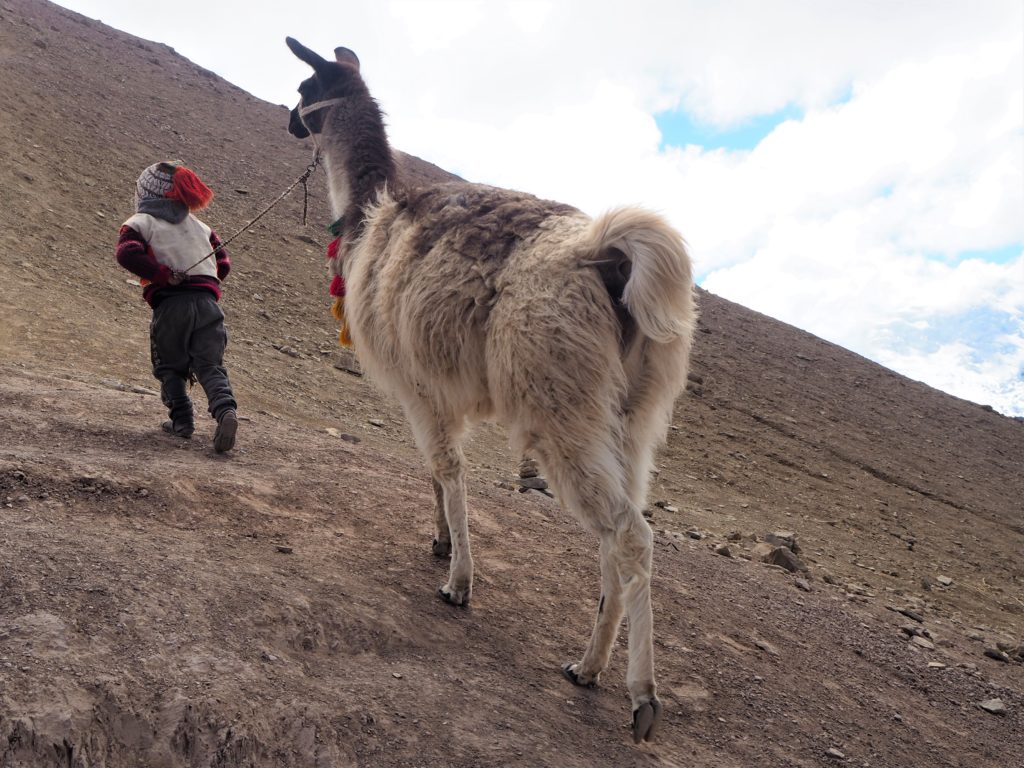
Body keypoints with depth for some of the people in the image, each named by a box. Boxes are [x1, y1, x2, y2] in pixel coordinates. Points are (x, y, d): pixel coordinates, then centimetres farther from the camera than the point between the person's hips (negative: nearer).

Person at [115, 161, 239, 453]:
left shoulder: (139, 224, 9)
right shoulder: (200, 226, 24)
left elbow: (128, 254, -12)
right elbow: (224, 264, 23)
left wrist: (164, 274, -9)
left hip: (170, 304, -3)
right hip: (207, 301, 3)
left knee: (170, 366, 13)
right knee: (209, 365, 0)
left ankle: (182, 420, 3)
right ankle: (226, 410, -24)